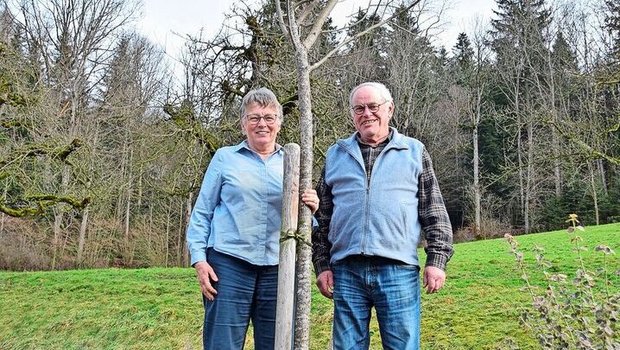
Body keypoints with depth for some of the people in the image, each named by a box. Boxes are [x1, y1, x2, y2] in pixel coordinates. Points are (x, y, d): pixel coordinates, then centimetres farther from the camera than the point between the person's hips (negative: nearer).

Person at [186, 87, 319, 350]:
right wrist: (199, 259, -5)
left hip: (278, 269, 3)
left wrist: (310, 209, -9)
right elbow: (202, 212, 5)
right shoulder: (225, 158, 6)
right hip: (229, 264, -2)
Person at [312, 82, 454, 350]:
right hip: (346, 270, 2)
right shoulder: (336, 155, 14)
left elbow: (435, 213, 7)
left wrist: (436, 259, -2)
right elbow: (322, 216, 15)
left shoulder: (413, 151, 10)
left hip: (398, 270, -2)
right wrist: (321, 264, 8)